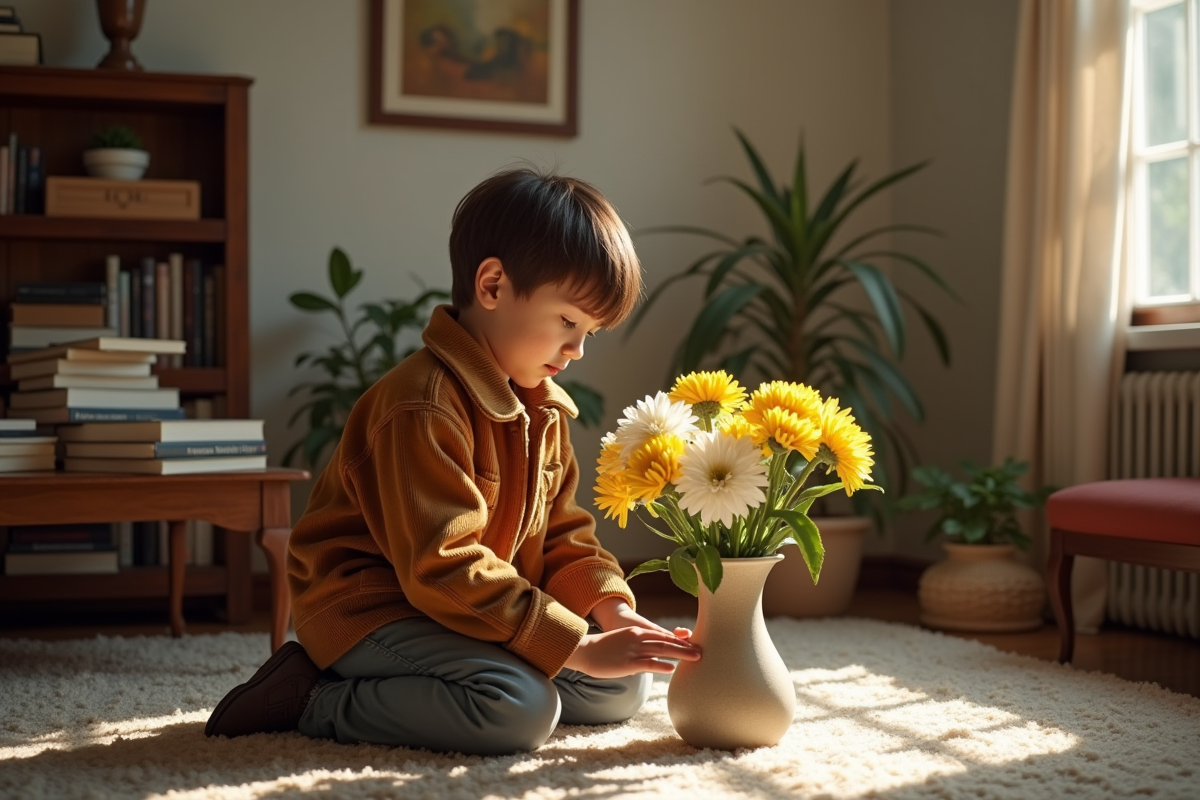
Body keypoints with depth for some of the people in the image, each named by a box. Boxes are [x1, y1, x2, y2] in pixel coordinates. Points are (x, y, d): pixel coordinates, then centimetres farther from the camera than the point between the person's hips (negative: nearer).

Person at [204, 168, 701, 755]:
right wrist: (581, 647, -29)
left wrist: (611, 610, -11)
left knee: (624, 686, 3)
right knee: (519, 708, -32)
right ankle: (316, 701, -12)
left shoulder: (543, 410, 10)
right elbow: (444, 569, -29)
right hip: (372, 611, -10)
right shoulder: (423, 405, -23)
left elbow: (561, 535, 10)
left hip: (467, 616, 10)